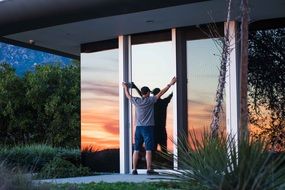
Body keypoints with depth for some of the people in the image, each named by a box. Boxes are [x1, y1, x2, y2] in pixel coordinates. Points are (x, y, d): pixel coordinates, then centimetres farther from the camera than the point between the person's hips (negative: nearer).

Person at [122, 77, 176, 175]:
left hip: (138, 128, 4)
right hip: (148, 127, -4)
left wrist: (125, 87, 40)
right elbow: (161, 92, -2)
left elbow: (128, 96, 23)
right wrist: (170, 84, 6)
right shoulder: (150, 100, -6)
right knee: (148, 150, -6)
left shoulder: (136, 101, 4)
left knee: (136, 150, 6)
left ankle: (134, 170, 7)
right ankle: (149, 169, -9)